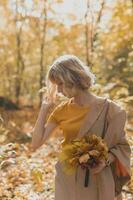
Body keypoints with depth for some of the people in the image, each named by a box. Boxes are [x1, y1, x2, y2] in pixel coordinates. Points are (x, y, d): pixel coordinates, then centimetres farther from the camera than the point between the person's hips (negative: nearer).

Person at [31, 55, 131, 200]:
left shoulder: (109, 109, -11)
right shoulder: (62, 110, 0)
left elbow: (121, 146, -2)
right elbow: (36, 144, -1)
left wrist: (106, 160, -21)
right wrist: (45, 108, -3)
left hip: (97, 181, -3)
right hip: (67, 180, 3)